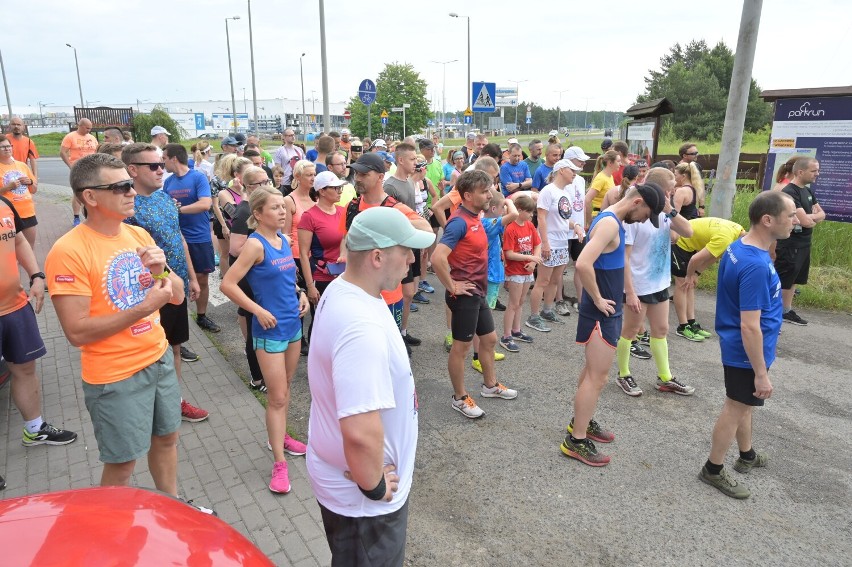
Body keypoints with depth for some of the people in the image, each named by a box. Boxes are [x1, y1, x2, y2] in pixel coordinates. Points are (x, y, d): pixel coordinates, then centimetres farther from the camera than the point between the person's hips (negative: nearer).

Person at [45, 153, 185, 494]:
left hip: (160, 358, 7)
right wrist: (145, 307, -24)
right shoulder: (69, 251, -19)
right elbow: (77, 332, -22)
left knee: (166, 438, 21)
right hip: (116, 376, -6)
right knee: (122, 463, 10)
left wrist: (161, 270, -15)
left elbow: (177, 296, 5)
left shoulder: (139, 235, 2)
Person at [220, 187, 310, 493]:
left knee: (285, 387, 21)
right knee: (277, 396, -1)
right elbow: (227, 284, -19)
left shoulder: (283, 239, 5)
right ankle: (279, 463, 9)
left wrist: (300, 293, 3)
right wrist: (259, 311, -19)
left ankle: (279, 436, 39)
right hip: (270, 330, -7)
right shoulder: (255, 244, -17)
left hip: (293, 324, 7)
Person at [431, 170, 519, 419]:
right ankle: (460, 398, 21)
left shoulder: (475, 218, 8)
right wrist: (452, 287, -21)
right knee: (461, 347, 5)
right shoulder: (459, 222, -21)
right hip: (464, 294, -9)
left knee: (489, 339, 21)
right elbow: (437, 258, -33)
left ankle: (490, 385, 40)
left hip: (478, 292, 10)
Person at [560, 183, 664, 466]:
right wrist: (598, 300, -22)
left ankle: (582, 421, 35)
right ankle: (576, 441, 6)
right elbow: (583, 264, -34)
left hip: (606, 310, 10)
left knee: (593, 370, 20)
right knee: (597, 377, -3)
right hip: (601, 313, -10)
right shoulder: (610, 223, -21)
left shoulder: (610, 219, 10)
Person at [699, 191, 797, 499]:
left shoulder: (737, 246, -1)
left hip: (736, 347, 9)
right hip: (748, 353, -9)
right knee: (736, 409, 8)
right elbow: (750, 327, -29)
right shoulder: (756, 266, -31)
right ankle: (713, 470, 25)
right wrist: (761, 373, -21)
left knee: (743, 404, 26)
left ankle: (747, 455, 47)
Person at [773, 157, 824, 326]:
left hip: (804, 243, 10)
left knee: (793, 279, 18)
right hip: (790, 244, -10)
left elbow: (822, 214, 13)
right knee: (780, 282, -8)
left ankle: (787, 311, 30)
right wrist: (815, 219, -1)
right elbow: (806, 222, -24)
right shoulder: (789, 192, -19)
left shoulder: (808, 191, 11)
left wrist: (811, 217, -9)